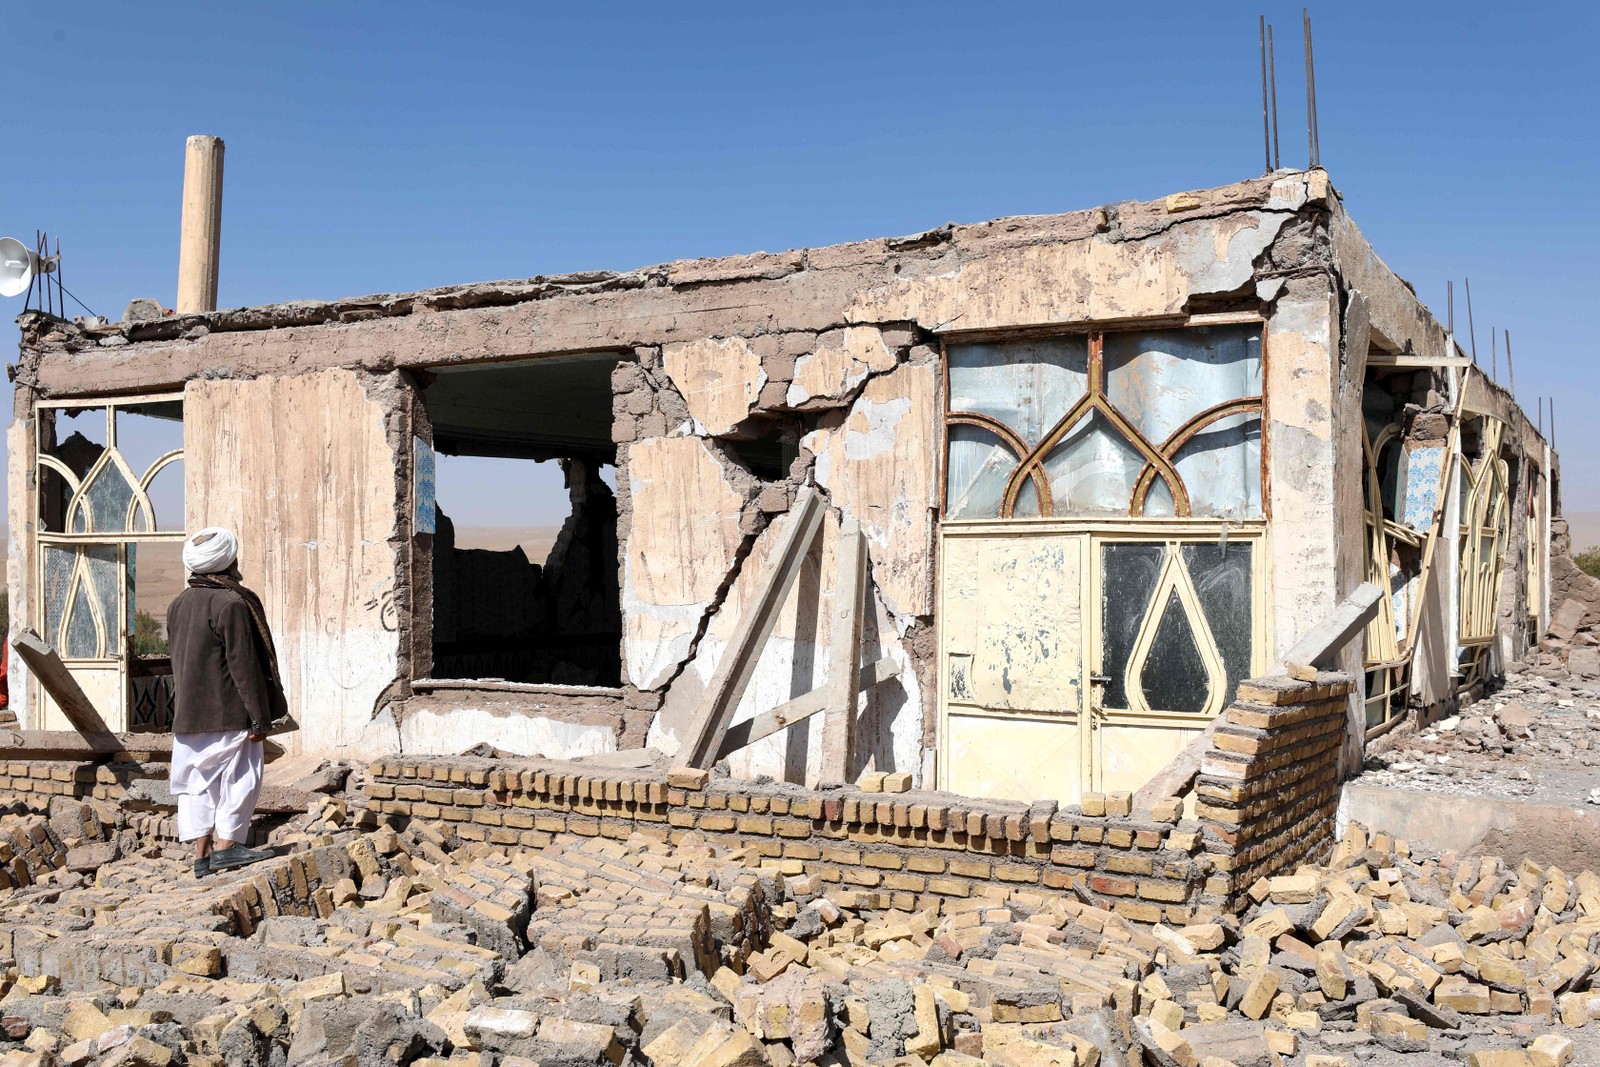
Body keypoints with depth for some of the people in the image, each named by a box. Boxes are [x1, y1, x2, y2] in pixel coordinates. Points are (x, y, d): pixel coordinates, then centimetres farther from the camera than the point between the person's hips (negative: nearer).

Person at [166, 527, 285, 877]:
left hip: (189, 714, 8)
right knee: (239, 777, 1)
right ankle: (226, 846, 0)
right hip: (228, 712, -8)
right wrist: (260, 717, -12)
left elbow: (179, 660, 19)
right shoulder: (231, 603, -15)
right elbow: (244, 665, -16)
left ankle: (202, 855, 12)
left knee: (199, 782, 10)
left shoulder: (179, 604, 11)